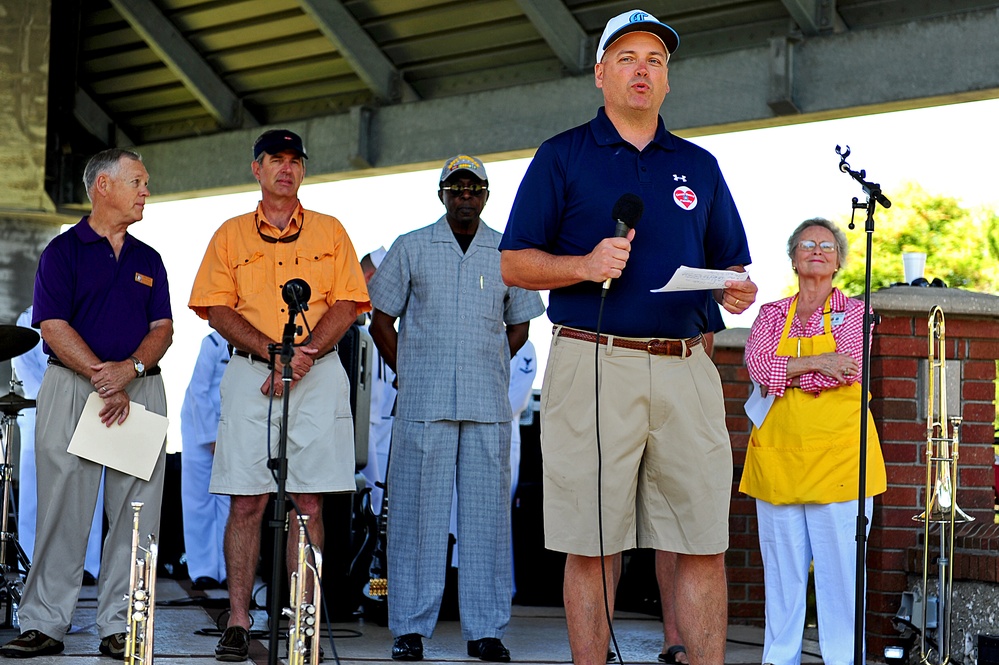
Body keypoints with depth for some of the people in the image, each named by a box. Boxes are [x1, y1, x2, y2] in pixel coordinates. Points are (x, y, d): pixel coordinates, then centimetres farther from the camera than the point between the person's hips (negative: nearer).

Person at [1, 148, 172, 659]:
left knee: (135, 512, -2)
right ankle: (44, 624, -2)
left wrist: (130, 369, -10)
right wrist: (103, 379, -14)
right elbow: (53, 327, -6)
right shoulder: (63, 251, 4)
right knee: (63, 508, -6)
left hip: (142, 389, 4)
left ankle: (119, 626, 2)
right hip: (72, 387, -4)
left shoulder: (148, 260, 17)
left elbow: (162, 328, 10)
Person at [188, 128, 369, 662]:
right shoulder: (231, 235, 14)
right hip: (250, 376, 0)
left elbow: (346, 306, 5)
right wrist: (275, 351, -11)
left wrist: (302, 356, -11)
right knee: (246, 501, -4)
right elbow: (218, 310, 4)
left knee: (308, 503, -3)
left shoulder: (329, 232, 14)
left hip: (317, 376, 0)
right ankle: (238, 622, -2)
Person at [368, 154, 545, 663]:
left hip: (488, 406, 1)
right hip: (422, 405, -1)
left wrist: (485, 370, 10)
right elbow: (382, 320, 10)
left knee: (486, 516, 1)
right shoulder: (411, 249, 7)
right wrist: (408, 374, 4)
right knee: (417, 514, -1)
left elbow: (519, 325, 19)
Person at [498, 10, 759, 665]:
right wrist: (588, 266, -12)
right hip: (594, 363, -3)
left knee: (703, 543, -1)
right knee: (592, 544, -2)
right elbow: (515, 264, 5)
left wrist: (736, 290, -2)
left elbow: (732, 264, 22)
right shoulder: (563, 157, 10)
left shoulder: (699, 165, 20)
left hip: (686, 370, 3)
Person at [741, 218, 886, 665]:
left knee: (840, 568, -6)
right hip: (778, 455, 3)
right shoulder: (772, 315, 15)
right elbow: (758, 365, -3)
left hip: (839, 455, -2)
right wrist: (817, 362, -12)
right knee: (781, 568, 3)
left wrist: (784, 375, -5)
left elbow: (848, 371, -10)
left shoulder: (853, 312, 7)